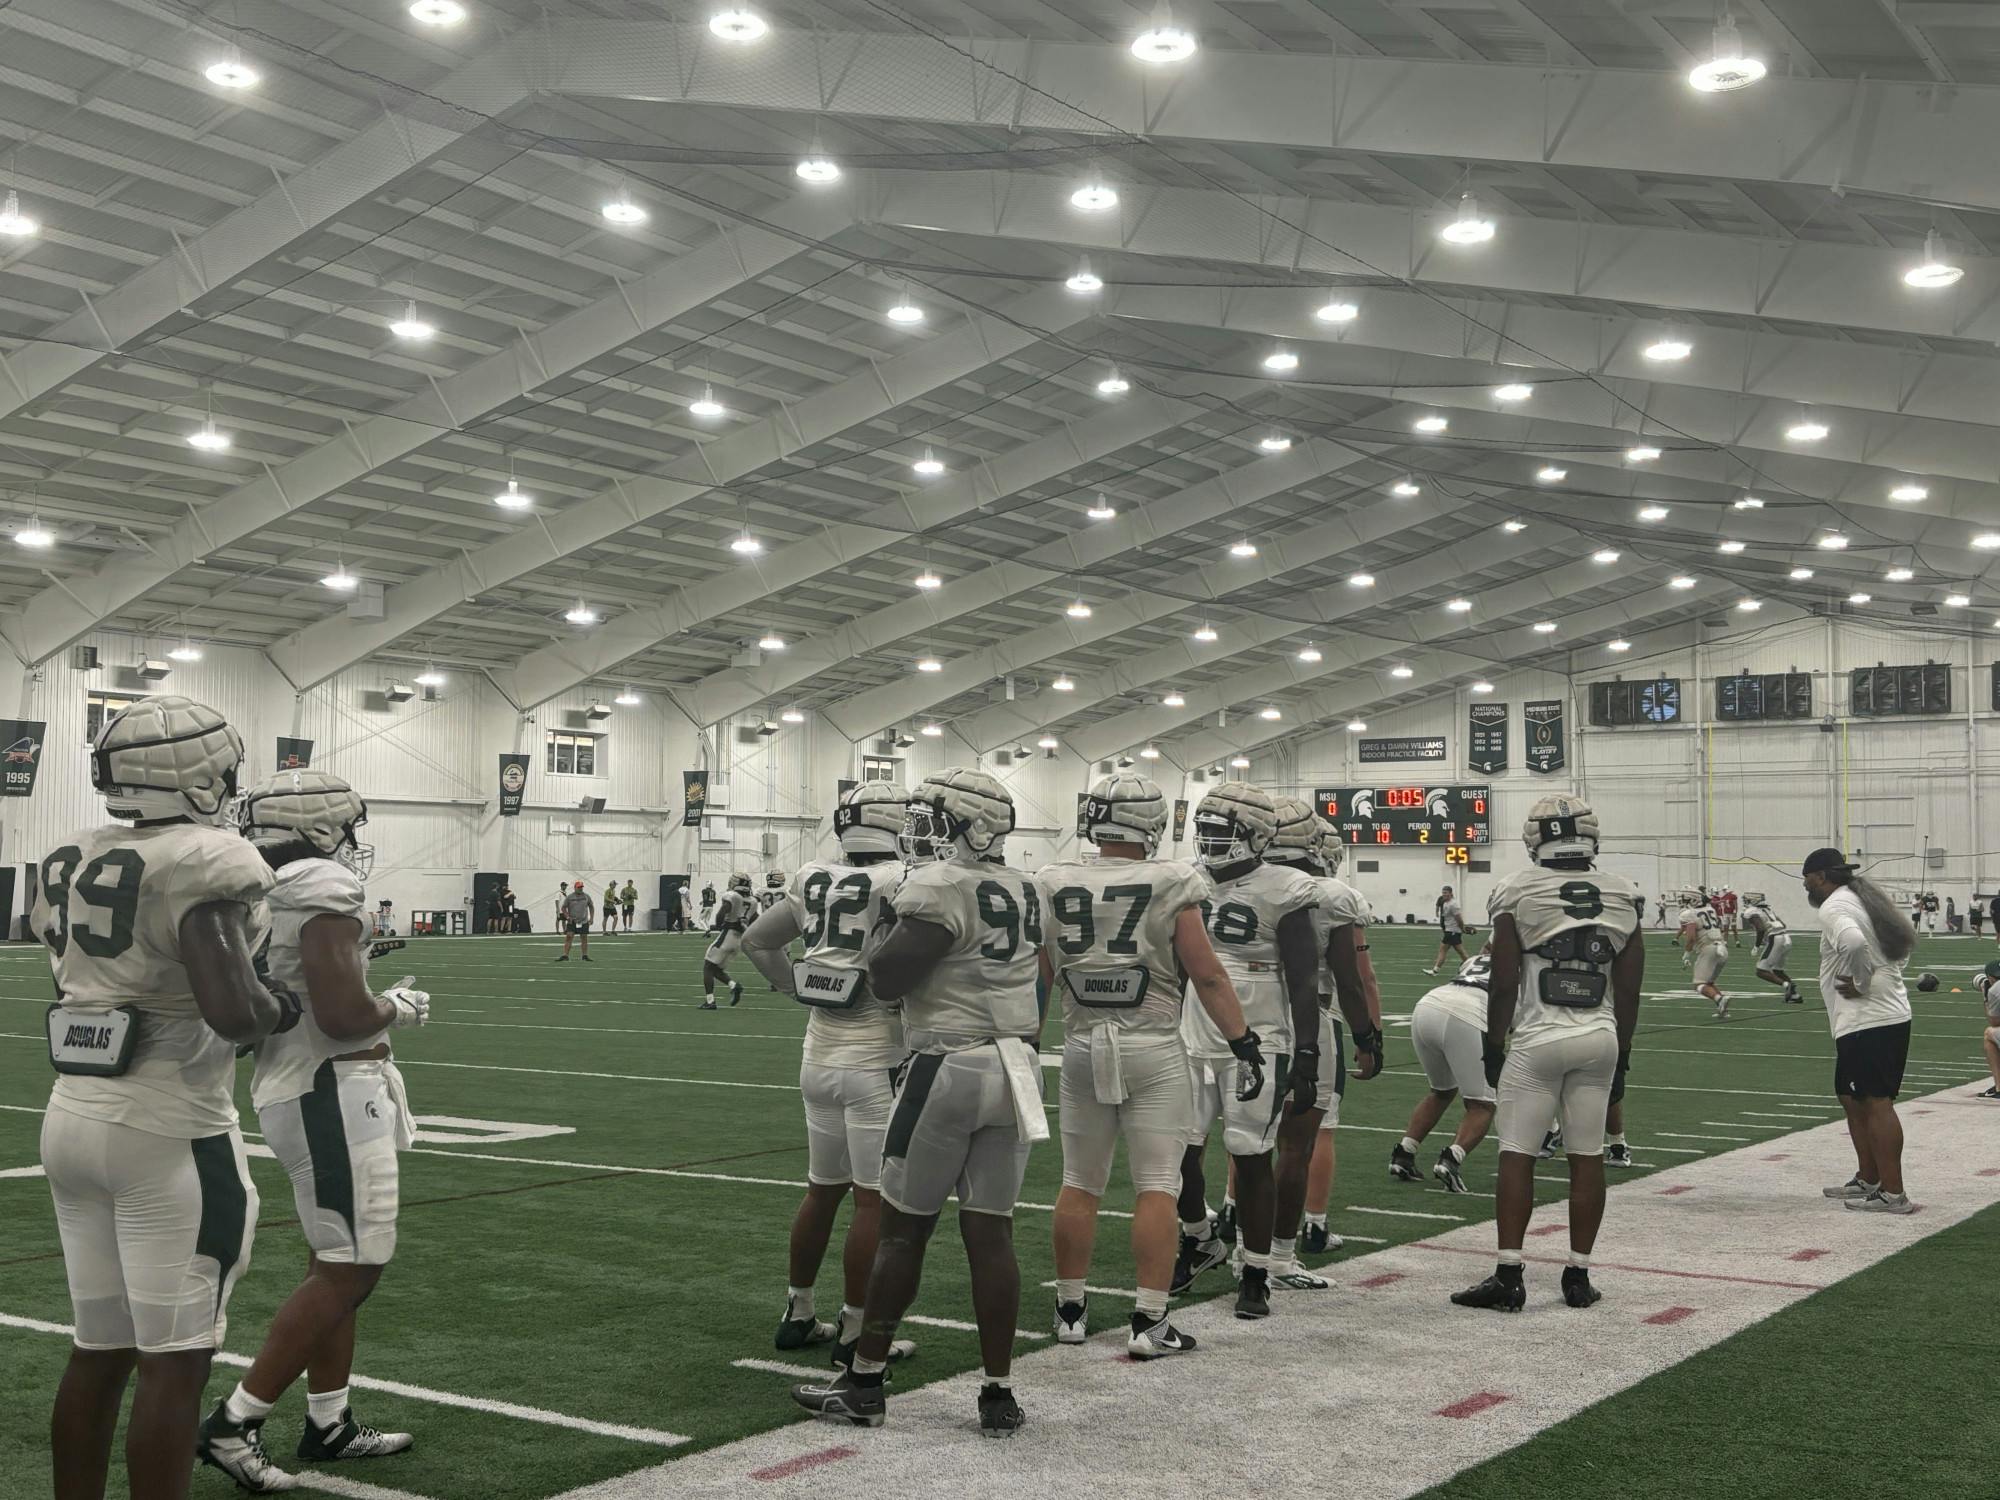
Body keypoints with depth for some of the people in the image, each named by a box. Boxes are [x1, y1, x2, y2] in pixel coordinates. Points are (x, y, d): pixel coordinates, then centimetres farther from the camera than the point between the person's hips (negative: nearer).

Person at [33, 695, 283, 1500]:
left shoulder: (68, 863, 8)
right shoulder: (203, 866, -17)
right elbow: (234, 1013, -28)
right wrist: (277, 1007, -6)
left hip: (72, 1115, 8)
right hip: (169, 1132, -8)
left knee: (98, 1348, 17)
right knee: (174, 1361, 1)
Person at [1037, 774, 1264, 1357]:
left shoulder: (1055, 887, 0)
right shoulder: (1170, 887, -9)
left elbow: (1040, 979, 8)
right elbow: (1206, 974, -8)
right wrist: (1244, 1043, 0)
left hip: (1082, 1050, 3)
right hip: (1153, 1051, -3)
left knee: (1079, 1185, 13)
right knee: (1157, 1187, 2)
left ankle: (1070, 1311, 21)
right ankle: (1149, 1323, 2)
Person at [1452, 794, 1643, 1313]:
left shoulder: (1518, 892, -7)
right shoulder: (1622, 895, 3)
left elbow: (1503, 984, -7)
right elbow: (1629, 988, 6)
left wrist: (1492, 1049, 4)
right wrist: (1622, 1054, 15)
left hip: (1538, 1038, -3)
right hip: (1600, 1038, 4)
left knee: (1517, 1156, 1)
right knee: (1587, 1158, 8)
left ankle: (1508, 1276, 0)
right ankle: (1579, 1275, 14)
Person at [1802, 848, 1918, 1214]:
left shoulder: (1833, 907, -13)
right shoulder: (1862, 900, 18)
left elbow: (1854, 941, -34)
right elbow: (1906, 941, 26)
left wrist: (1860, 983, -20)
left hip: (1866, 1022, -10)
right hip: (1891, 1015, 10)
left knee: (1876, 1103, -8)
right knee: (1851, 1097, 19)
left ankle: (1893, 1194, -8)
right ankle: (1868, 1180, 27)